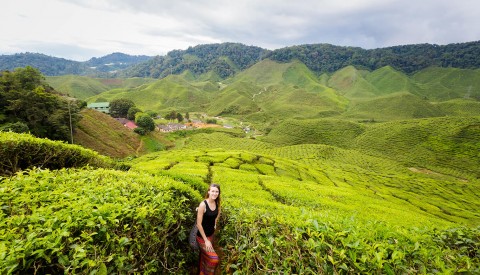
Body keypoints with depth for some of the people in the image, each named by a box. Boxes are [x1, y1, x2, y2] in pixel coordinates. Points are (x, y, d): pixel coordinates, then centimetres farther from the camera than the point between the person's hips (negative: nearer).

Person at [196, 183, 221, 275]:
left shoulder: (217, 203, -7)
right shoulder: (203, 205, -25)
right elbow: (199, 224, -22)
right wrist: (206, 240, -20)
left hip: (211, 234, 6)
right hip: (202, 236, -6)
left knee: (205, 257, 22)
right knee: (214, 259, -12)